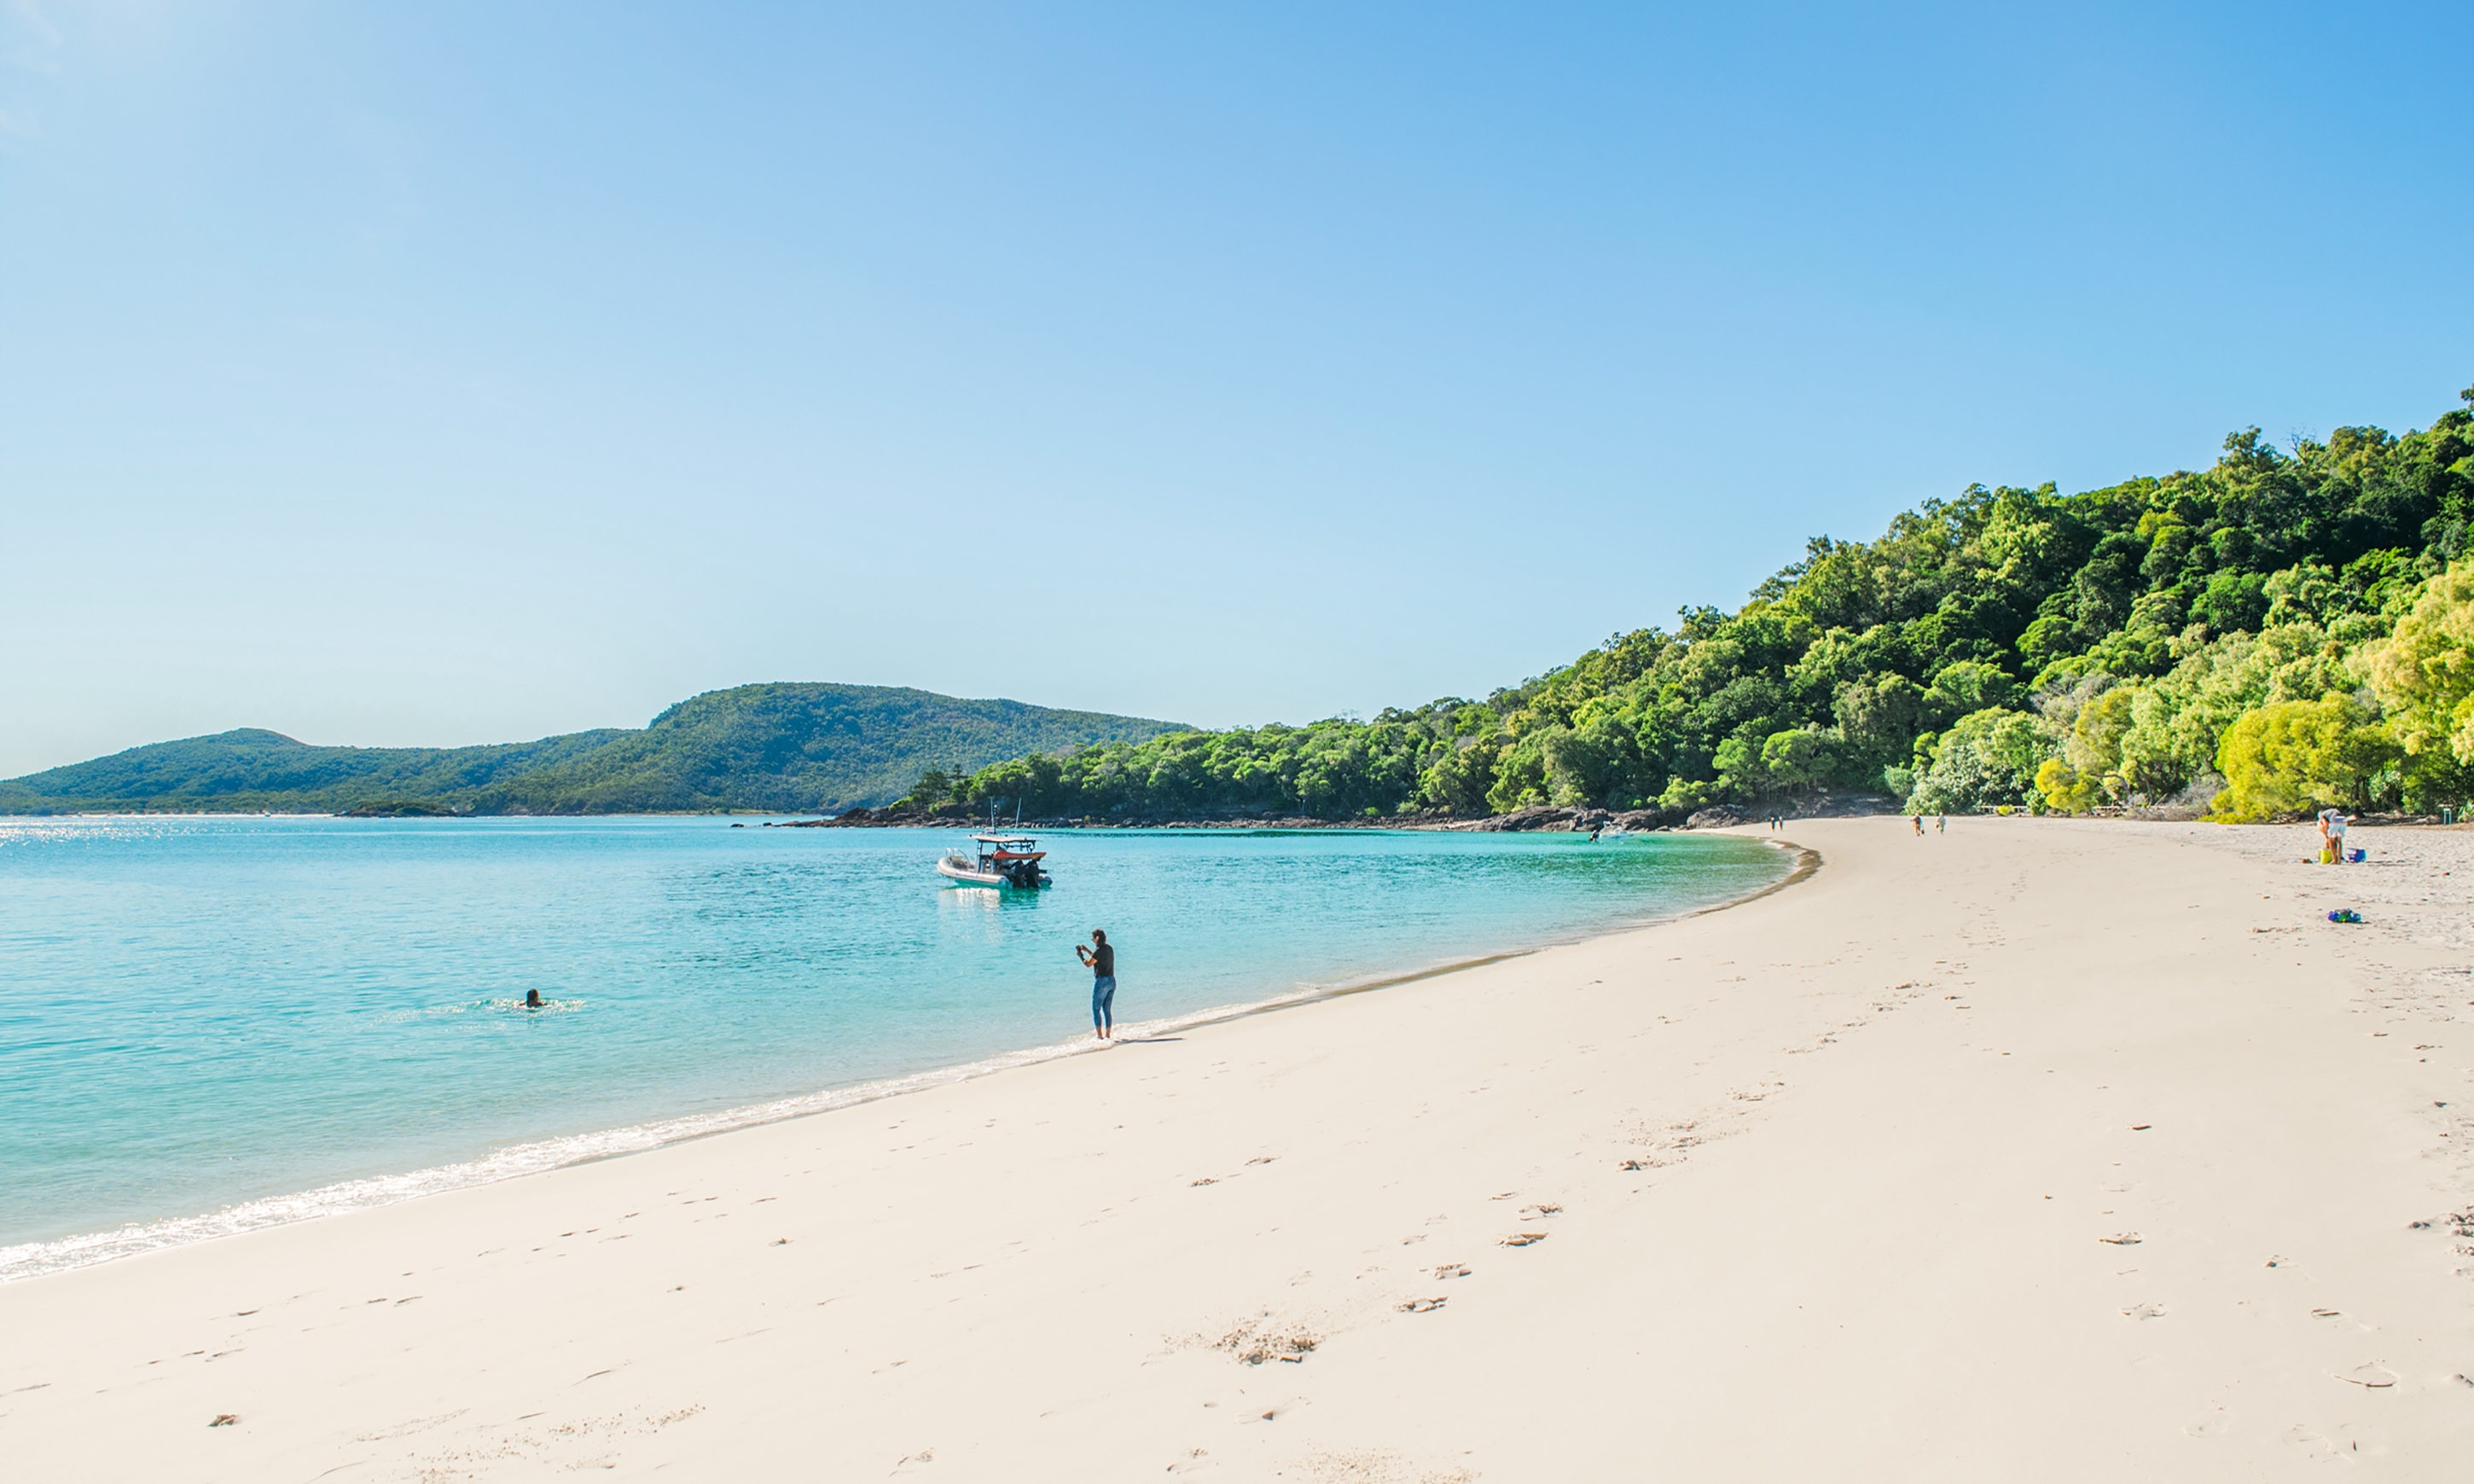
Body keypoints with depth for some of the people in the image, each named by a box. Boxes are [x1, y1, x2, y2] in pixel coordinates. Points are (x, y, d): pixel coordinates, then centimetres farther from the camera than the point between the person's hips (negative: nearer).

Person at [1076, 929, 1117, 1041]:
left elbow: (1088, 963, -7)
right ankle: (1108, 1035, 16)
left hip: (1101, 981, -8)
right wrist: (1086, 950, 27)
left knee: (1096, 1009, 0)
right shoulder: (1109, 949, 10)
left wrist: (1080, 956, 10)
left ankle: (1100, 1036, -6)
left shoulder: (1099, 951, -16)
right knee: (1107, 1010, 14)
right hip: (1112, 981, 8)